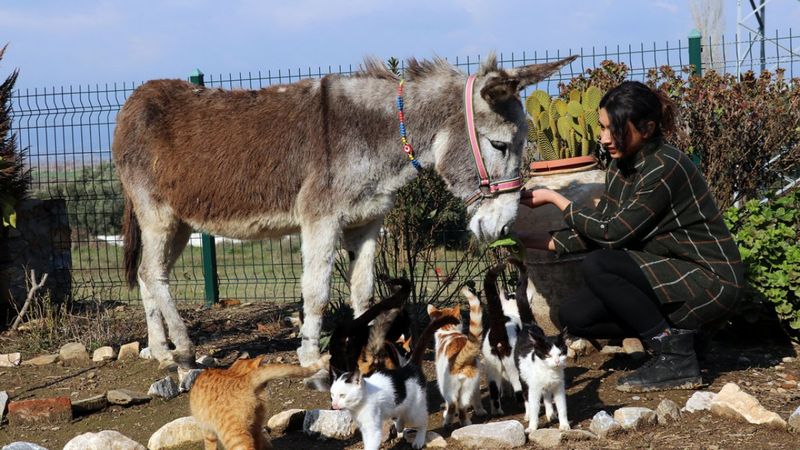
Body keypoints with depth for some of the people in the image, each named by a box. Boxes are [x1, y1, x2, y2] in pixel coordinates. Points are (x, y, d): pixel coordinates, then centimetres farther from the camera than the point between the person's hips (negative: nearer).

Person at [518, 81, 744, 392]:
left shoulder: (664, 168, -22)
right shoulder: (622, 165, 4)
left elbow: (613, 233, -21)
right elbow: (597, 231, 8)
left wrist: (555, 200, -13)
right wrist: (546, 242, -5)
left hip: (710, 284, -9)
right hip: (669, 274, 9)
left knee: (596, 266, -24)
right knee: (574, 316, -2)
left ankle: (676, 357, -14)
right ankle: (674, 331, 9)